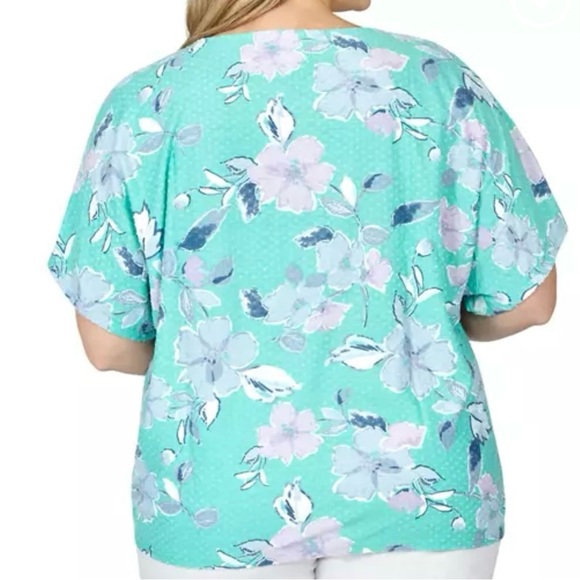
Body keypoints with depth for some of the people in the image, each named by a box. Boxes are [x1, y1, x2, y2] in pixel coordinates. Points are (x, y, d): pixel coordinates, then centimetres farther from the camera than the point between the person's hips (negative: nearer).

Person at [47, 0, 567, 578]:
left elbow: (106, 344, -5)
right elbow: (529, 301, -2)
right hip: (418, 493, 0)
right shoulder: (437, 81, -7)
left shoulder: (145, 104, -8)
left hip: (213, 502, 1)